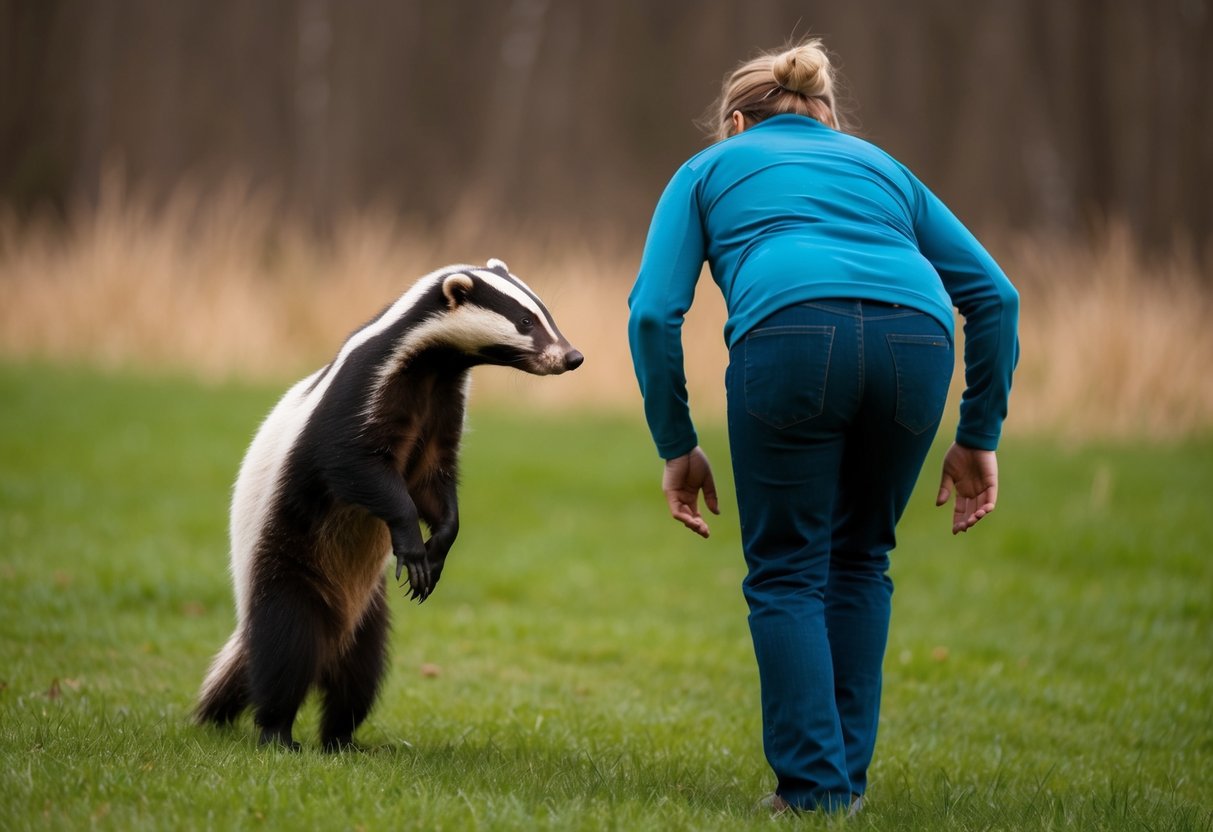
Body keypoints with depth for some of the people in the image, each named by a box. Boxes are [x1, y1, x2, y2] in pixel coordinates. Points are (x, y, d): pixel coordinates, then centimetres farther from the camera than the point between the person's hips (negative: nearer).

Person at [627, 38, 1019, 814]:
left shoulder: (711, 169, 30)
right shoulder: (878, 165, 37)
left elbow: (653, 312, 13)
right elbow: (994, 293, 25)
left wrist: (678, 446, 20)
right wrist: (979, 437, 27)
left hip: (791, 332, -3)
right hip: (914, 337, 3)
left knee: (787, 573, 12)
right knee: (860, 559, 22)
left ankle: (815, 786, 5)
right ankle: (848, 772, 22)